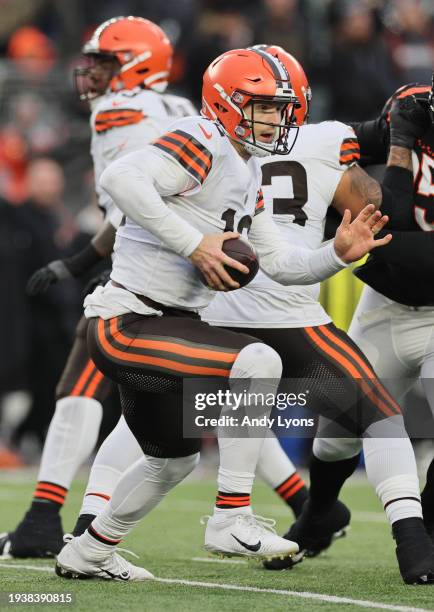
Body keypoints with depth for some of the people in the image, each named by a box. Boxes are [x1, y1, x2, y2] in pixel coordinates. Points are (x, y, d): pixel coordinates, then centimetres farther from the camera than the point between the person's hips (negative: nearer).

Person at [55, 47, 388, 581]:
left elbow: (277, 262, 19)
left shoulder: (247, 176, 15)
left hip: (157, 325, 11)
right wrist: (194, 244, -29)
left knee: (173, 459, 27)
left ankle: (88, 553, 45)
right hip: (127, 322, -11)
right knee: (258, 362, -25)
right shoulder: (203, 144, -16)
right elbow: (120, 177, -32)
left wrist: (337, 255, 2)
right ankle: (231, 519, -18)